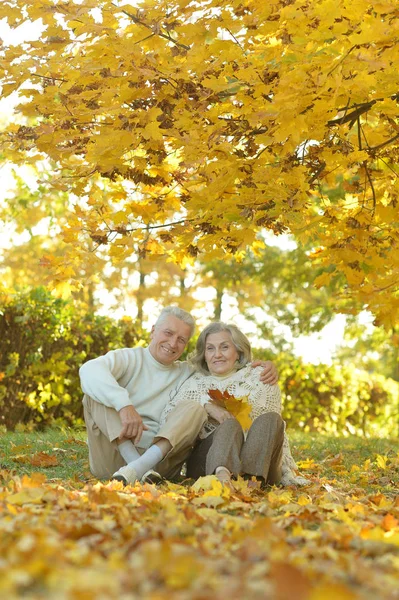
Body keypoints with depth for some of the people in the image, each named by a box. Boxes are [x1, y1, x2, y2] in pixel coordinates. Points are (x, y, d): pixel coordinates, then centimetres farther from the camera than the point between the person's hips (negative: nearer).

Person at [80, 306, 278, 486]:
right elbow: (89, 370, -19)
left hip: (157, 455, 2)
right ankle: (136, 464, -38)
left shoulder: (188, 375, 17)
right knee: (95, 393, -20)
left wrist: (263, 367, -2)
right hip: (112, 456, -2)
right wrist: (124, 405, -35)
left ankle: (137, 468, -40)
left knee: (194, 408, -17)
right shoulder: (128, 358, 3)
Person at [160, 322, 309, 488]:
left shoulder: (260, 378, 17)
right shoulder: (195, 383, 17)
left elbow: (276, 427, 15)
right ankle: (222, 473, -62)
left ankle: (249, 479, -48)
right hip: (207, 461, -1)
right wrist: (206, 405, -11)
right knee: (230, 424, -30)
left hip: (257, 462, 1)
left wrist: (287, 470, 4)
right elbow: (166, 417, 2)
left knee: (270, 419, -24)